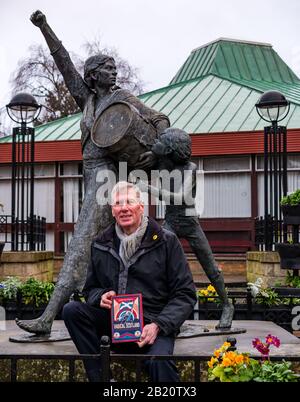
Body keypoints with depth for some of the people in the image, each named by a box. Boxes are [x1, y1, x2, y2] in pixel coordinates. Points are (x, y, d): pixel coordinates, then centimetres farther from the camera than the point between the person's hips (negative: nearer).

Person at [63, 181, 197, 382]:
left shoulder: (166, 241, 0)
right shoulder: (101, 245, 11)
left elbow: (185, 294, -2)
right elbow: (91, 289, 22)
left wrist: (159, 326, -16)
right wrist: (101, 297, -4)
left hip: (152, 326, -5)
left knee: (159, 360, -37)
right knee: (71, 310, -20)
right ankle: (98, 375, -16)